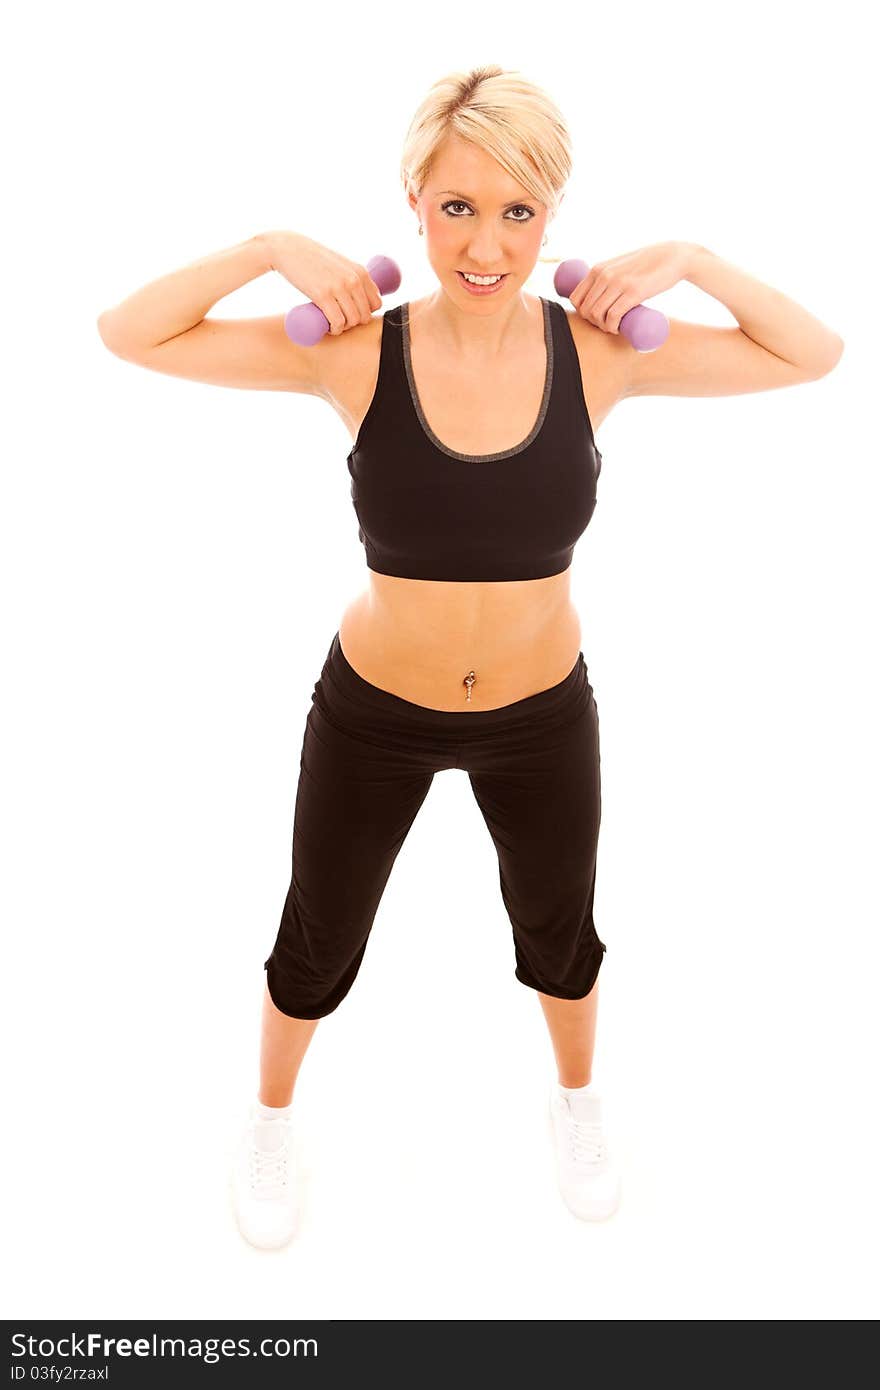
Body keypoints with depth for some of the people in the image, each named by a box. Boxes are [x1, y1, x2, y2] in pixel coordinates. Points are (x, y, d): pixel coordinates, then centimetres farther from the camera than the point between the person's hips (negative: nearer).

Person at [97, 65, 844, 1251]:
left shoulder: (597, 351, -15)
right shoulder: (355, 353, -19)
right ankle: (271, 1117, 54)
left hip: (544, 718, 2)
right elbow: (127, 334, -15)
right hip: (371, 714, -1)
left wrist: (688, 259, -17)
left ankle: (576, 1096, 60)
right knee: (319, 945, 21)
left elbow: (815, 354, -6)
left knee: (559, 932, 26)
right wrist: (273, 249, -24)